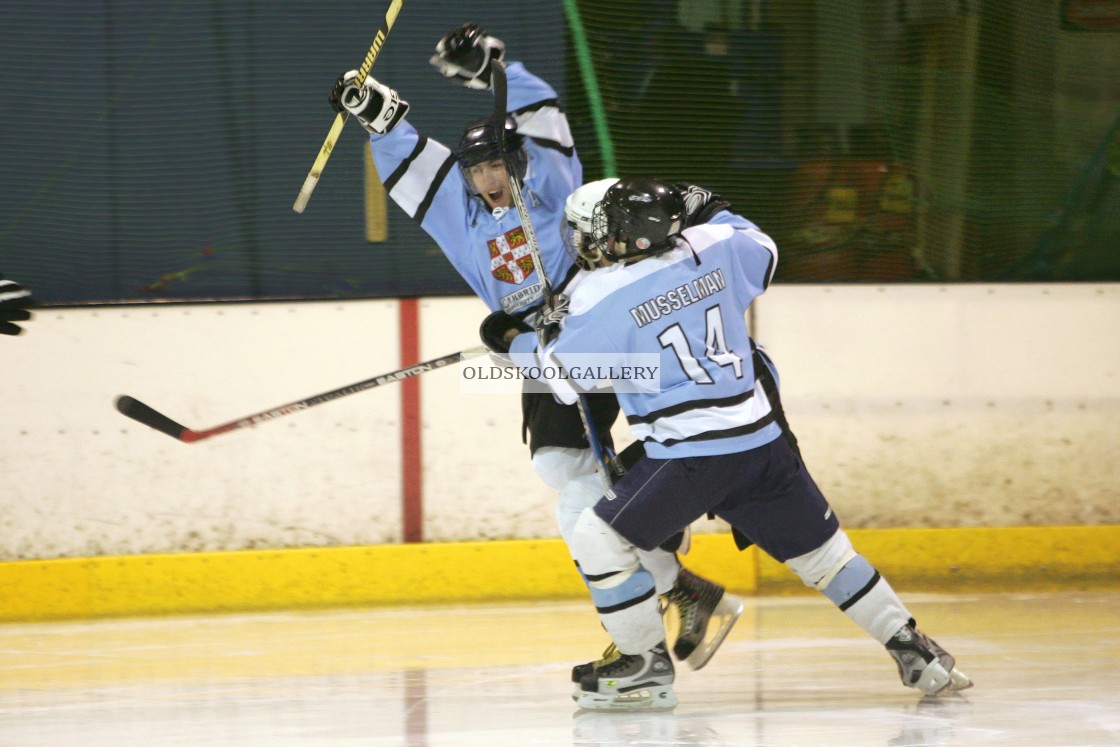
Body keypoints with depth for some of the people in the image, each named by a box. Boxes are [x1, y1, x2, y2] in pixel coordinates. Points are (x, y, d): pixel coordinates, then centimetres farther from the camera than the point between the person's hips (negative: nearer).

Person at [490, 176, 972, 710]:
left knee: (599, 540, 4)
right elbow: (764, 251, 26)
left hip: (690, 456, -7)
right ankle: (913, 651, 19)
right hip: (763, 441, 7)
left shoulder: (604, 298, -11)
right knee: (821, 549, 18)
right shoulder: (712, 250, 4)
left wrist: (516, 340, 15)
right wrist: (713, 213, 39)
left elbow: (565, 377, -3)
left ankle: (648, 667, 5)